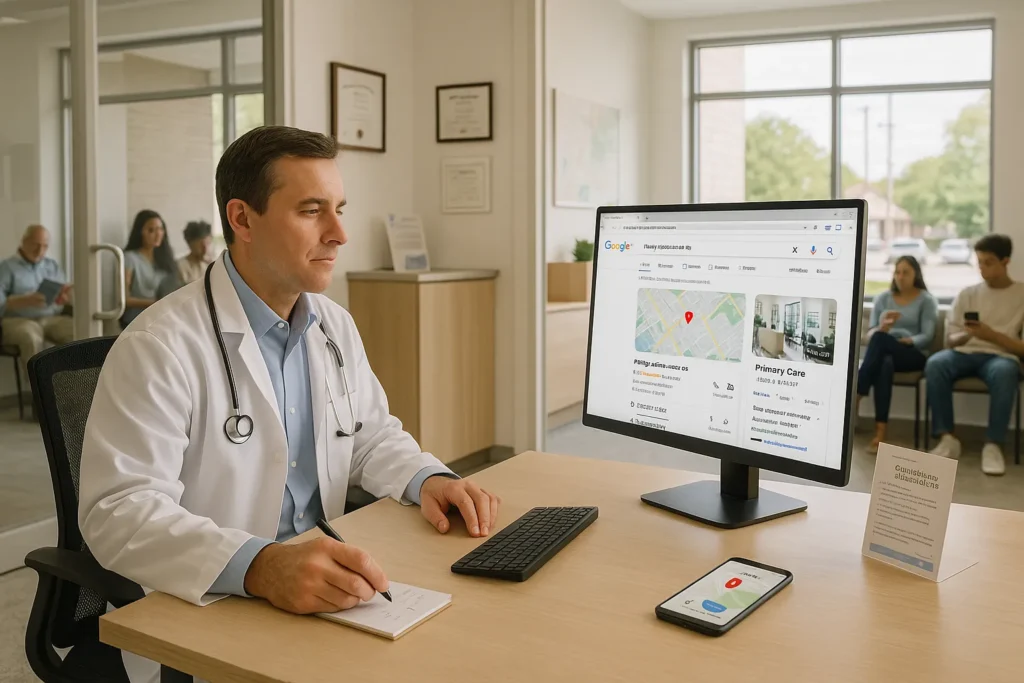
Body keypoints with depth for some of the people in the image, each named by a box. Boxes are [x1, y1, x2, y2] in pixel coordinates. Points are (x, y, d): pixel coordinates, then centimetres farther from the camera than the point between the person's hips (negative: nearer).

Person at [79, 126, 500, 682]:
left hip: (325, 591, 7)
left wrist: (429, 479, -3)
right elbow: (119, 510, -22)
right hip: (212, 608, -6)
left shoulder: (335, 326, 8)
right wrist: (259, 567, -37)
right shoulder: (161, 346, -16)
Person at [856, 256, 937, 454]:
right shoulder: (882, 298, 15)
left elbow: (927, 337, -3)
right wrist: (882, 327, -15)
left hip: (913, 355, -2)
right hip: (884, 353, 2)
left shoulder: (927, 300, 6)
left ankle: (854, 400, -38)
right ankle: (880, 434, -47)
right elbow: (870, 333, 7)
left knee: (880, 339, -35)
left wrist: (906, 341, -21)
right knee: (884, 365, -38)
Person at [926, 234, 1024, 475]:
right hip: (965, 353, 2)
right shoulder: (967, 294, 15)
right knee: (935, 364, -32)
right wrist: (966, 335, -13)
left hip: (1001, 356, -2)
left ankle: (993, 444, -28)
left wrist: (991, 335, -13)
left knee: (1004, 372, -39)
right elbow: (950, 339, 9)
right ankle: (947, 439, -26)